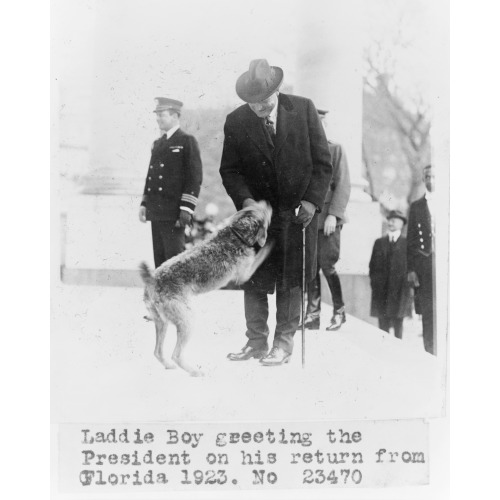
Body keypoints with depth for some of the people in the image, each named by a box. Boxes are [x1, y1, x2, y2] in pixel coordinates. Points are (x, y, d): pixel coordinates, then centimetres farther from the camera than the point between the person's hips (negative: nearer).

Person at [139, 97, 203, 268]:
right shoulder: (157, 144, 18)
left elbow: (195, 177, -9)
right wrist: (144, 203, 13)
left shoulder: (187, 141, -3)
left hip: (174, 214, -7)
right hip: (156, 213, 7)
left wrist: (186, 210, -16)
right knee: (159, 258, 8)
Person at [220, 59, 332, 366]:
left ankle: (284, 343, 15)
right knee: (254, 281, 5)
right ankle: (256, 341, 18)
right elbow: (229, 169, 3)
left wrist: (312, 201, -12)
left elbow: (322, 162, -3)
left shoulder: (303, 109, -7)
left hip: (297, 212, -2)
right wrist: (244, 199, -15)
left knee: (290, 281, 4)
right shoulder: (236, 122, -4)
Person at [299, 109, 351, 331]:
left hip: (328, 218, -4)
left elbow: (343, 185, -5)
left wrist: (333, 214, -13)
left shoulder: (336, 150, 1)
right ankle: (313, 314, 8)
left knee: (327, 265, -6)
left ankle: (339, 311, 10)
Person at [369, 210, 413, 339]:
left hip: (399, 289, -2)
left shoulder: (407, 243, 6)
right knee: (383, 323, 0)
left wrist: (408, 283, -5)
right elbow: (373, 264, 14)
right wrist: (374, 281, 3)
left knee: (398, 322, -2)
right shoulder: (379, 242, 15)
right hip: (381, 289, 2)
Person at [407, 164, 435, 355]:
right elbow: (411, 240, 9)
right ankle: (431, 354, 3)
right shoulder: (416, 206, 12)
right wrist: (411, 269, 1)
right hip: (424, 264, 1)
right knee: (428, 313, -1)